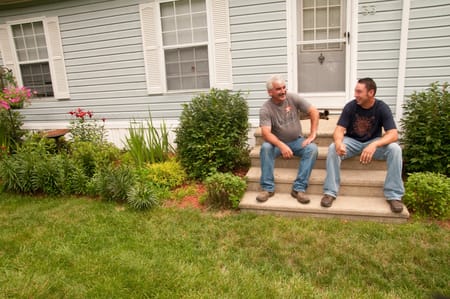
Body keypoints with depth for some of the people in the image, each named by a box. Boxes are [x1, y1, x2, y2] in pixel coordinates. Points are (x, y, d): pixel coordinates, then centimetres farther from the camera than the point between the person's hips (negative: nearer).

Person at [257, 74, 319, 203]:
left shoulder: (293, 98, -8)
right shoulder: (265, 109, -15)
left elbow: (314, 112, -5)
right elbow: (266, 133, -26)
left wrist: (312, 134, -13)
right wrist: (281, 145, -41)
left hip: (297, 141, 2)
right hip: (277, 142, -1)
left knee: (312, 148, -27)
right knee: (265, 147, -32)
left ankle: (299, 188, -23)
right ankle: (268, 188, -22)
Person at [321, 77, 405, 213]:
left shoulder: (382, 108, -14)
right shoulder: (350, 106, -12)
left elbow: (393, 134, -23)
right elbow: (339, 130, -17)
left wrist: (374, 145, -44)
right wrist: (339, 142, -43)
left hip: (373, 142, 0)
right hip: (352, 141, 0)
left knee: (395, 149, -29)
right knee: (333, 148, -30)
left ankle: (394, 195, -18)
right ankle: (330, 192, -23)